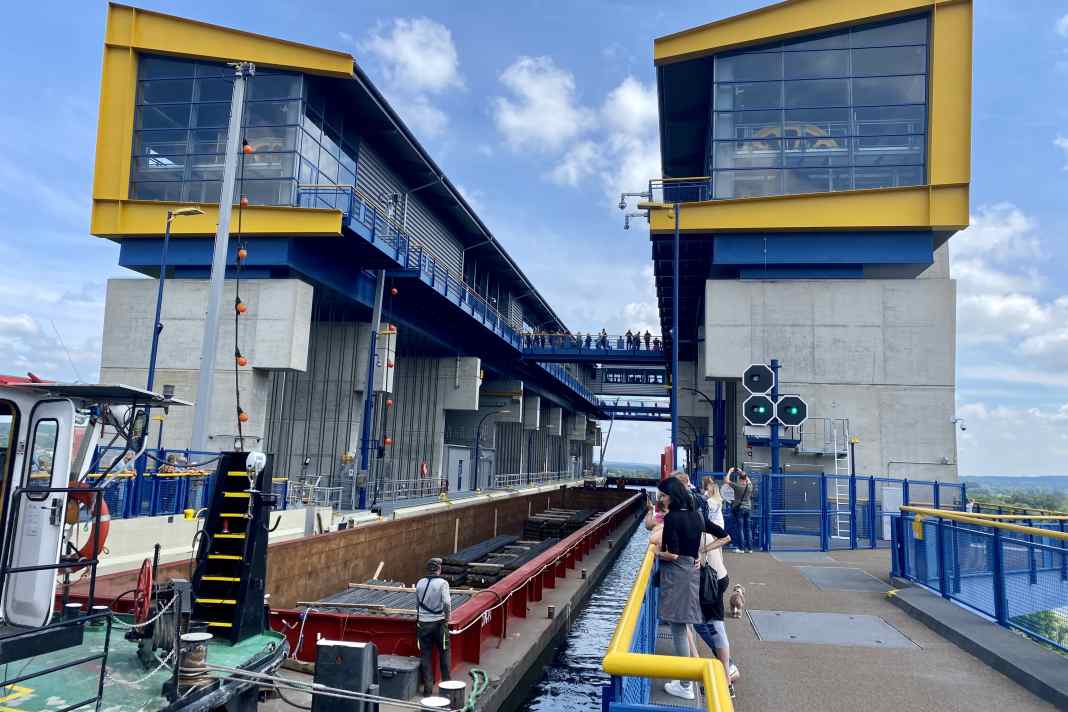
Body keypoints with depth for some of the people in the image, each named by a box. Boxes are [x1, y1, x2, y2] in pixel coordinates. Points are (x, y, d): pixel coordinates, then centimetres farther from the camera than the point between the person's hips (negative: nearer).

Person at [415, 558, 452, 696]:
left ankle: (428, 688, 11)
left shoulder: (419, 583, 2)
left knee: (425, 655, 9)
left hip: (423, 623, 3)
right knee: (444, 653, 13)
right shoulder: (442, 583, -11)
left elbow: (417, 603, 10)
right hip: (439, 622, -3)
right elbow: (447, 602, -21)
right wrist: (447, 617, -6)